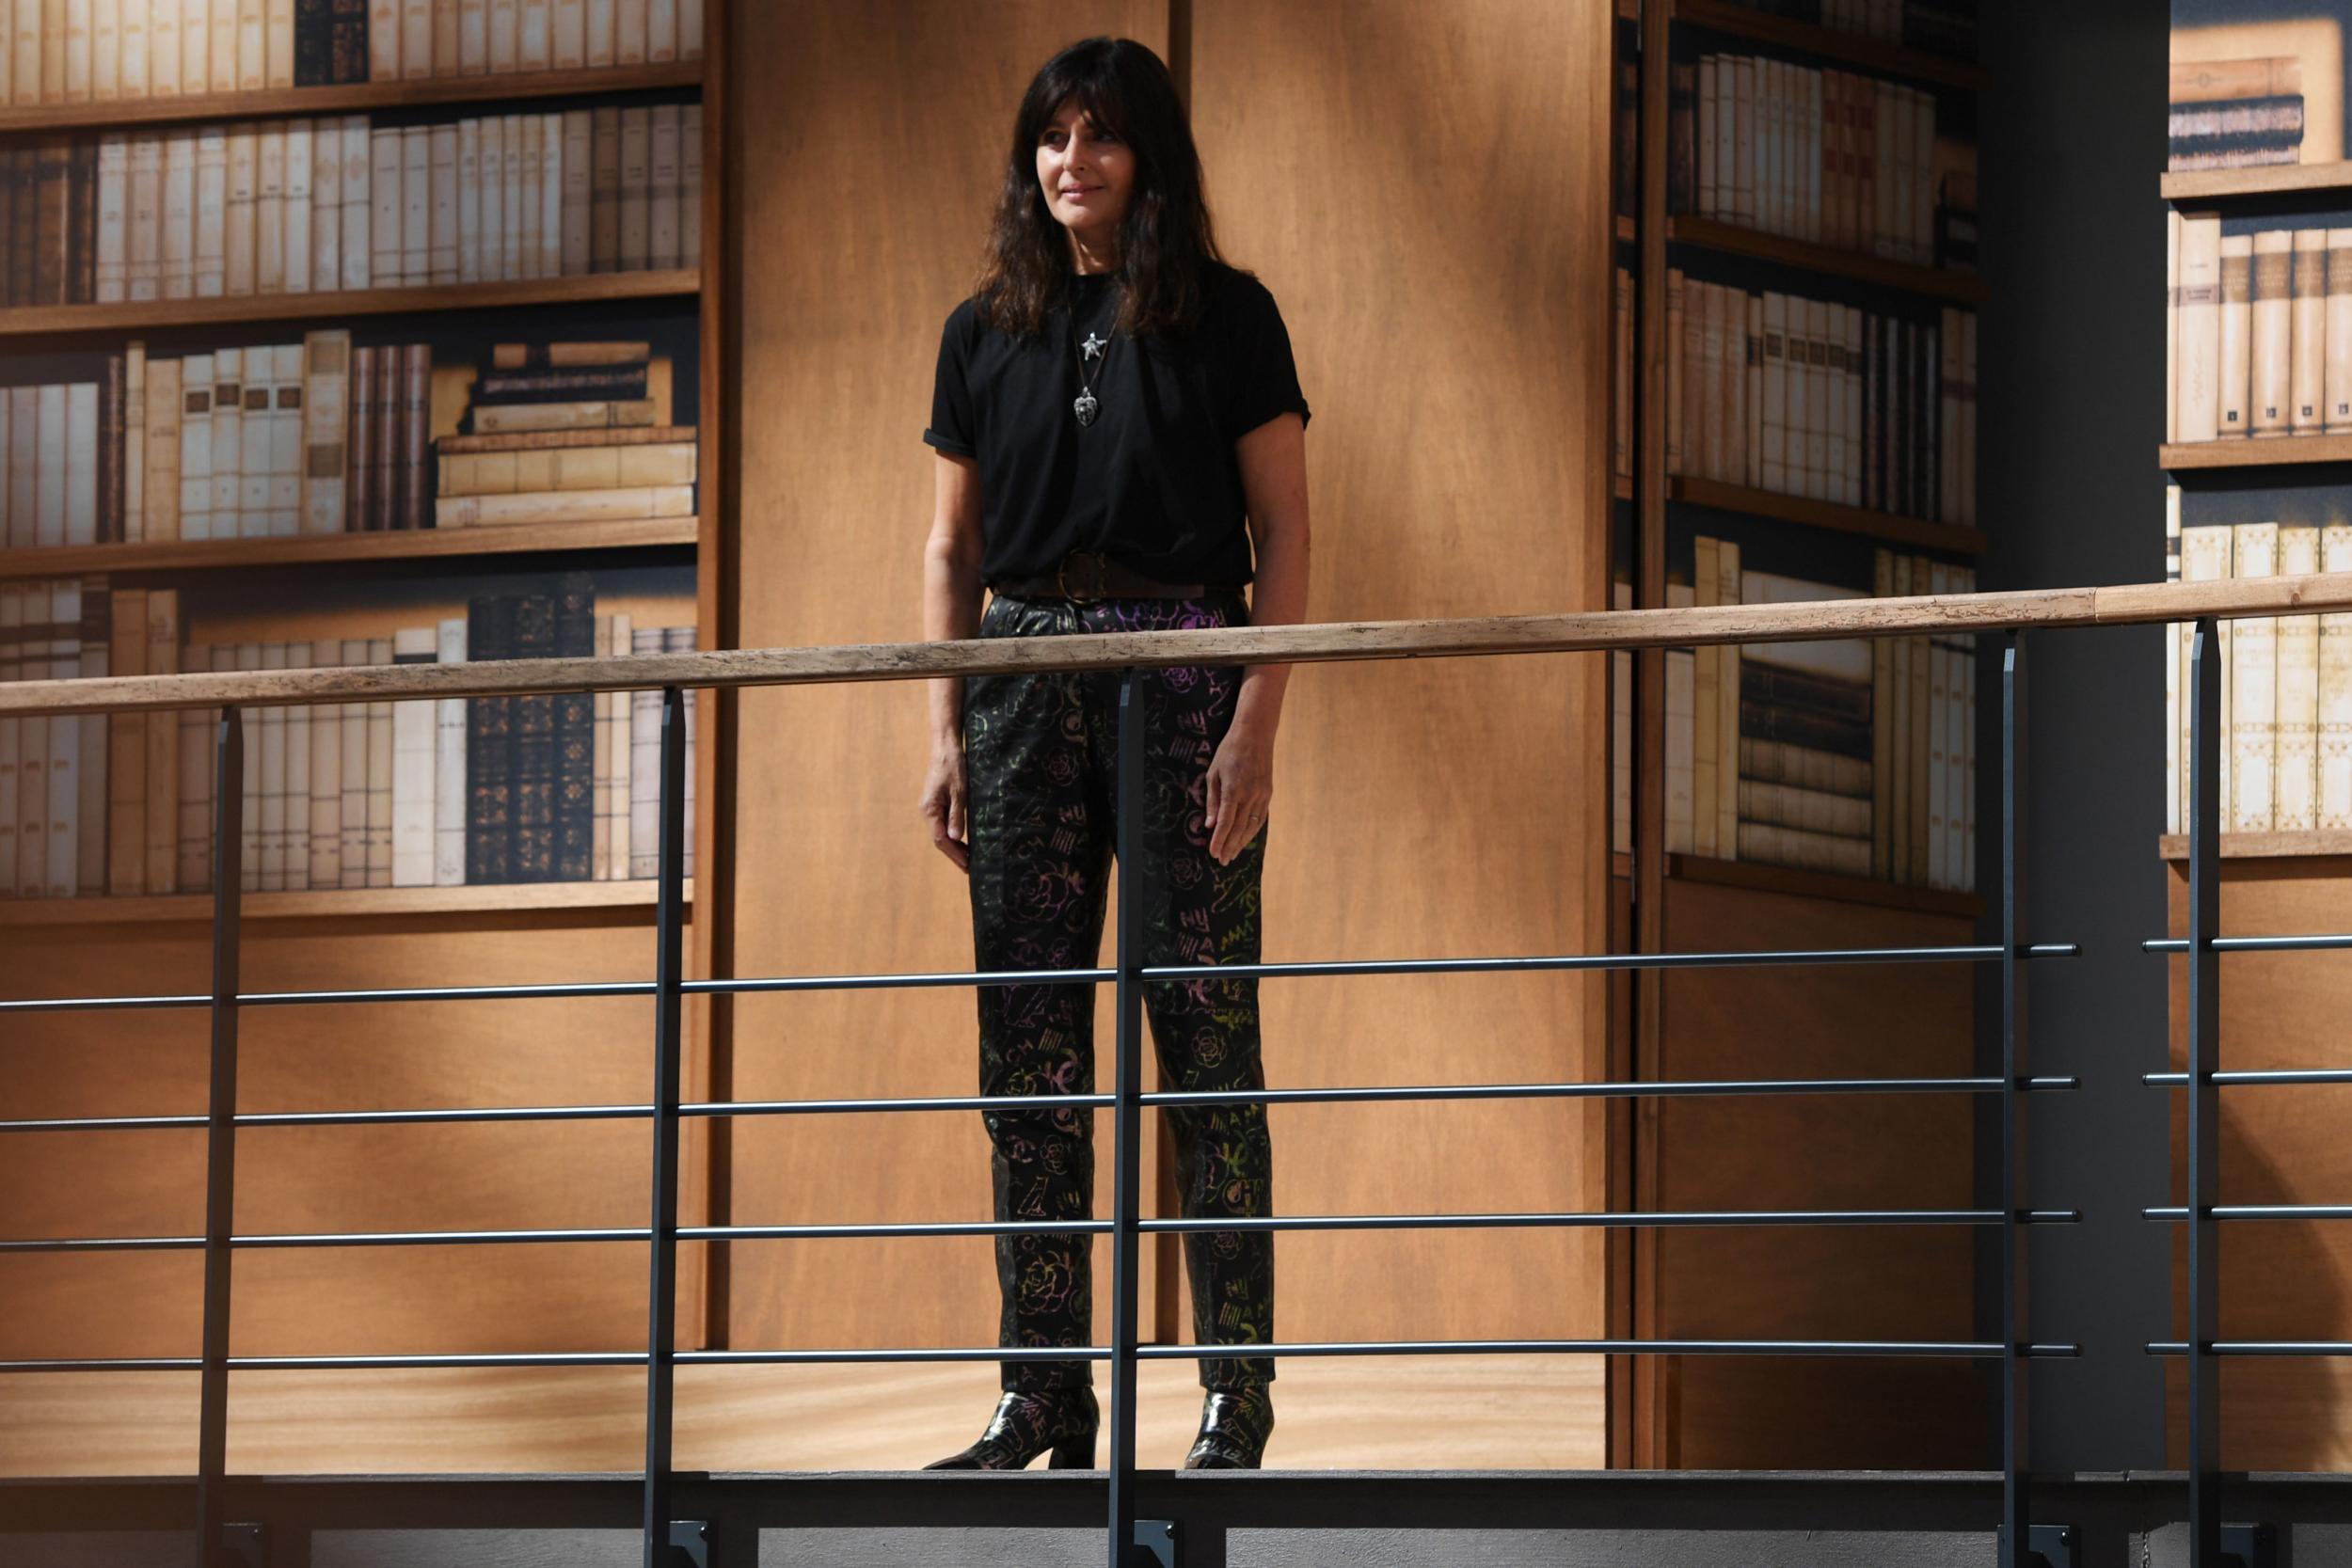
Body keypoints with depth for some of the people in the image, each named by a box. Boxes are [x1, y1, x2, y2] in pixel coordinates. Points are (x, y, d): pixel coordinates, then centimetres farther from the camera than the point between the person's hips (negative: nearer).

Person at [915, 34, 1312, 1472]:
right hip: (1026, 679, 4)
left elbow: (1283, 536, 0)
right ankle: (1044, 1396, 4)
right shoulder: (987, 333, 12)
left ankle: (1237, 1394, -3)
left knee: (1206, 1032, -5)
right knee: (1031, 1041, 1)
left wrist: (1258, 723, -10)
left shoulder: (1228, 317, 2)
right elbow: (953, 551, 15)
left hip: (1185, 671, -4)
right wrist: (948, 736, 5)